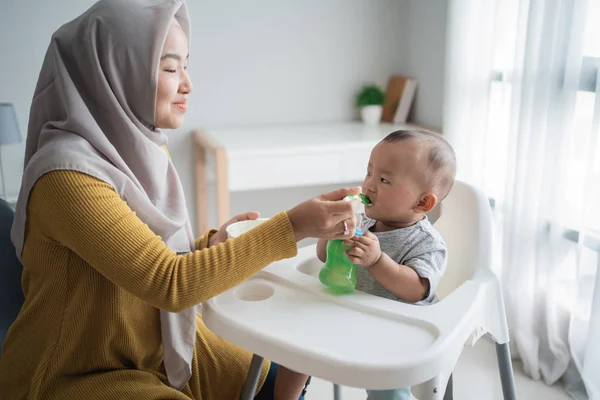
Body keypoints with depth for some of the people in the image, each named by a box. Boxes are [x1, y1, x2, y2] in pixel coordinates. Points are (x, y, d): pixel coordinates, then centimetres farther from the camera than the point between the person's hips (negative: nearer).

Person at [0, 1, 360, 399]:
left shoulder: (145, 148, -1)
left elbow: (155, 265, 6)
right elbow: (169, 283, -28)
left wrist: (209, 247, -13)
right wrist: (291, 227, -30)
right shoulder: (68, 175, -25)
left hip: (163, 346, 7)